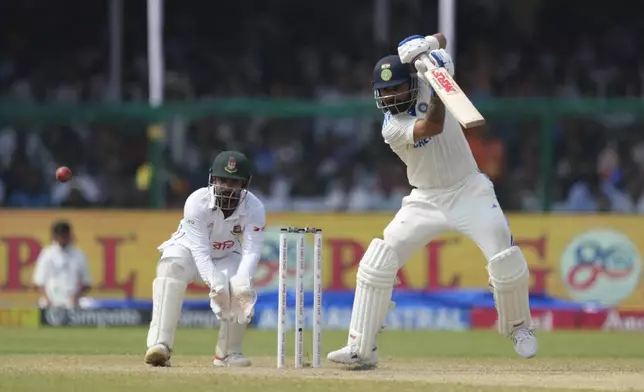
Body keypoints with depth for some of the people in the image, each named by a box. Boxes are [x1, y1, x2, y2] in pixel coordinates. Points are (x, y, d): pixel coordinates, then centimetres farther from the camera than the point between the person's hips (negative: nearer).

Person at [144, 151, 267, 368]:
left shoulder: (254, 208, -23)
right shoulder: (197, 202, -30)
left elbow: (252, 250, -29)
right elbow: (200, 250, -34)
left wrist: (242, 280, -50)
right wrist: (215, 282, -50)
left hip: (227, 257, 3)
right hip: (188, 250, -3)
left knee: (242, 291, -24)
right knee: (171, 270, -34)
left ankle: (228, 352, 1)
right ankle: (160, 345, -40)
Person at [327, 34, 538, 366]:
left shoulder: (425, 82, -5)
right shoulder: (392, 129, -13)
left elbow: (440, 41, -8)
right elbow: (432, 127, -28)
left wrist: (427, 46, -30)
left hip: (469, 192, 0)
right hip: (426, 200, 0)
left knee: (506, 262, -15)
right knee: (378, 262, -14)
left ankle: (517, 326, 15)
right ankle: (361, 348, -8)